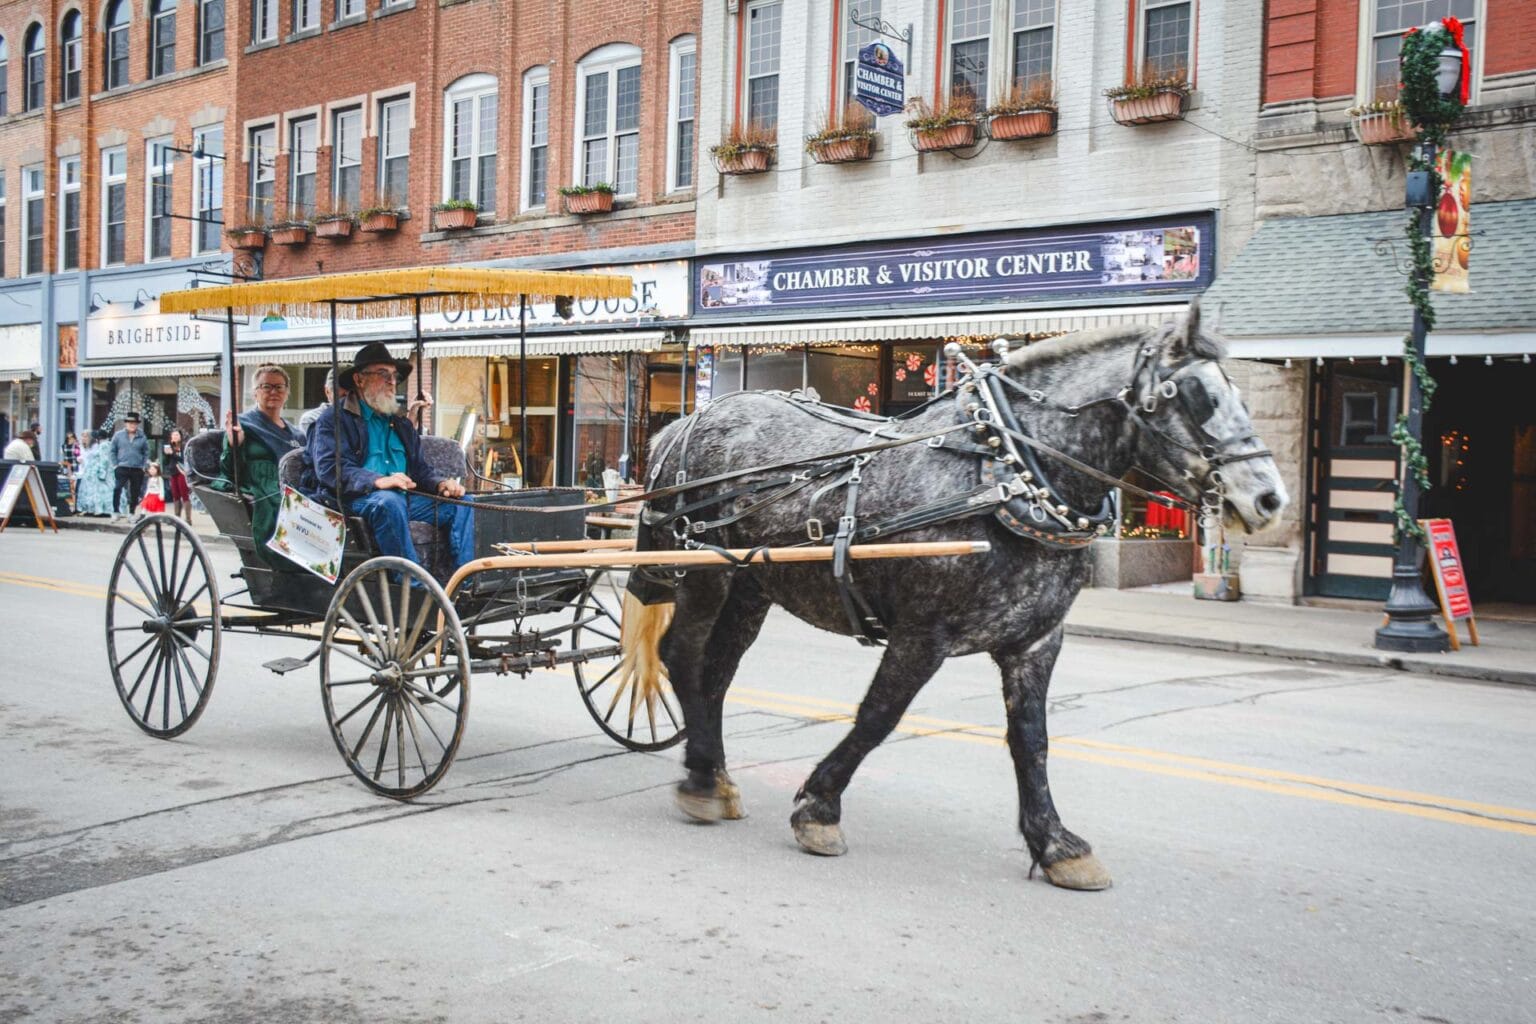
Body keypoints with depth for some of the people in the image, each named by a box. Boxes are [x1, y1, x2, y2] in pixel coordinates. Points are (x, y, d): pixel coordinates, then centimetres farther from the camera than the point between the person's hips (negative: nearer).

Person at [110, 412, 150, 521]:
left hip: (137, 470, 2)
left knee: (135, 492, 6)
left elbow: (146, 453, 11)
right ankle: (116, 511, -5)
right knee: (118, 489, -12)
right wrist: (115, 464, -1)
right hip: (122, 468, -1)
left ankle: (132, 513, 16)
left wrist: (143, 466, 2)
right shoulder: (118, 435, 3)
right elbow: (113, 451, 8)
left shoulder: (142, 438, 5)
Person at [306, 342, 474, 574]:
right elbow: (329, 468, -12)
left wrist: (441, 484, -4)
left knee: (461, 502, -10)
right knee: (389, 501, -38)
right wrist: (378, 481, -28)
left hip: (403, 498, 7)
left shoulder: (401, 424, 27)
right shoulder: (333, 418, 4)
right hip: (355, 500, -7)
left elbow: (419, 468, 21)